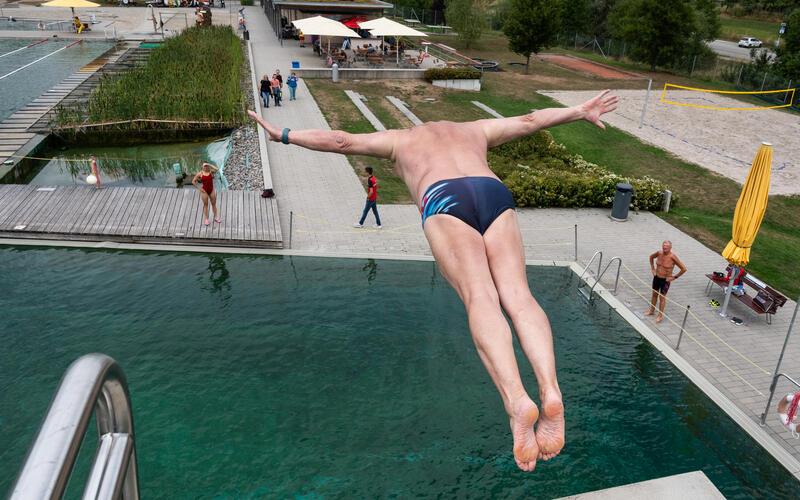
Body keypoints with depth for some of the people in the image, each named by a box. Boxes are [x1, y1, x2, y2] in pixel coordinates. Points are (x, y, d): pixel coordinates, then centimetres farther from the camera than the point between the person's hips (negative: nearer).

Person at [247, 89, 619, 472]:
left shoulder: (399, 139, 34)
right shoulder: (471, 130, 40)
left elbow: (341, 141, 29)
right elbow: (529, 120, 41)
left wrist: (284, 135, 38)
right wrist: (580, 111, 50)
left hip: (444, 201, -3)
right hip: (495, 193, 3)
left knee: (480, 298, -18)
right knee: (517, 294, -10)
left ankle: (516, 400, -37)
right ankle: (550, 388, -32)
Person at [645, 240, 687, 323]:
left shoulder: (673, 257, -23)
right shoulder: (659, 253, -10)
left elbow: (684, 269, -19)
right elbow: (651, 257, 14)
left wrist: (674, 277, -13)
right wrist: (652, 268, 9)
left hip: (665, 280, -5)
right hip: (656, 277, 5)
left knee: (662, 297, 6)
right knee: (654, 294, 19)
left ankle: (661, 316, 20)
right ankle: (651, 310, 37)